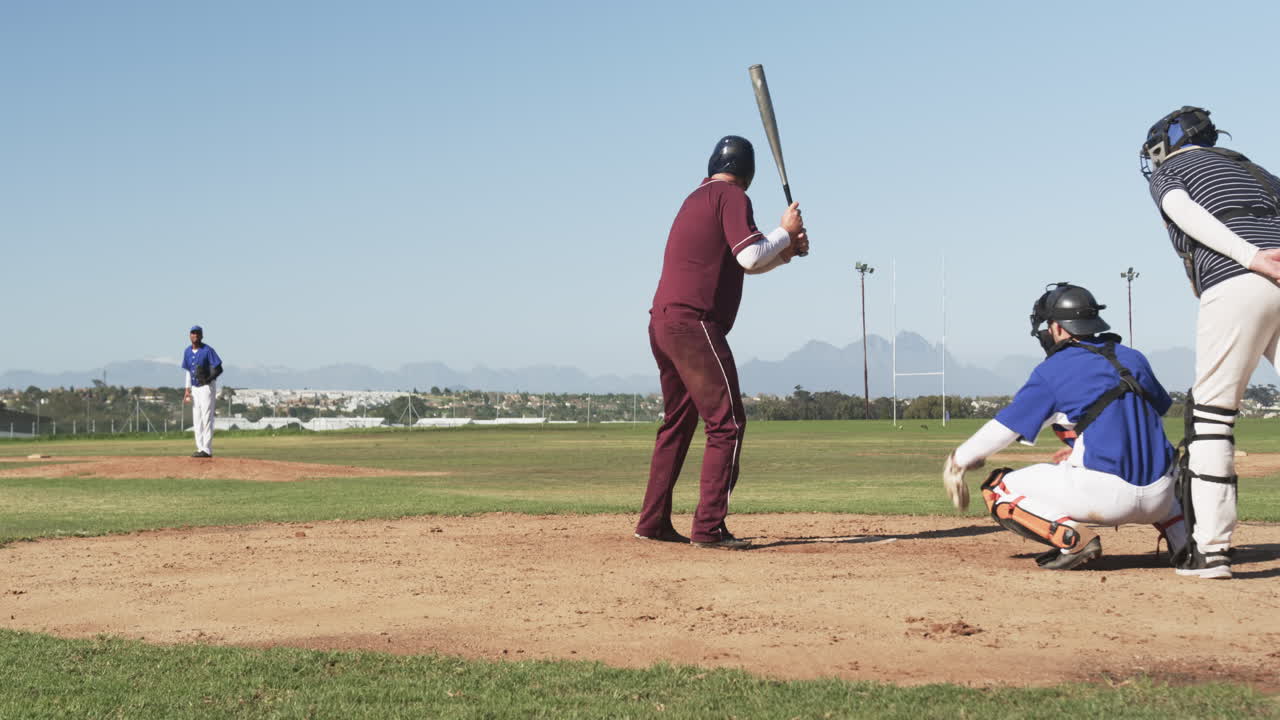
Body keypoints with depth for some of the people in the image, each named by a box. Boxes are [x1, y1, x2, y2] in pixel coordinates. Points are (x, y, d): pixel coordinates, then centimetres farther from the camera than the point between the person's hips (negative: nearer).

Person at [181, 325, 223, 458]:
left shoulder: (208, 351, -12)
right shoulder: (187, 352, 9)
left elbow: (219, 369, -14)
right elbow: (188, 371, 17)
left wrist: (208, 379, -27)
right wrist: (187, 390, 10)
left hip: (207, 387, -7)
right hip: (194, 389, 7)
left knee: (207, 418, -10)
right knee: (196, 420, 8)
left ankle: (207, 450, -10)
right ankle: (200, 448, 14)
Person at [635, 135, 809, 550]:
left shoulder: (698, 198, 24)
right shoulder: (731, 197, -4)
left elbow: (739, 263, 27)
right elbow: (749, 256, -15)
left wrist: (783, 252, 15)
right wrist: (785, 231, 0)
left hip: (663, 322, 10)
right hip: (693, 322, -10)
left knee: (678, 422, 18)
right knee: (727, 422, -8)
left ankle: (653, 522, 20)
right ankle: (708, 527, -13)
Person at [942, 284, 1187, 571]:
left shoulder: (1052, 371, -1)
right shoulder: (1133, 358, 15)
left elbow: (1003, 428, 0)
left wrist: (958, 461, 15)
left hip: (1105, 495, -6)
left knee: (999, 490, 6)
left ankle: (1072, 538, -13)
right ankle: (1185, 538, 18)